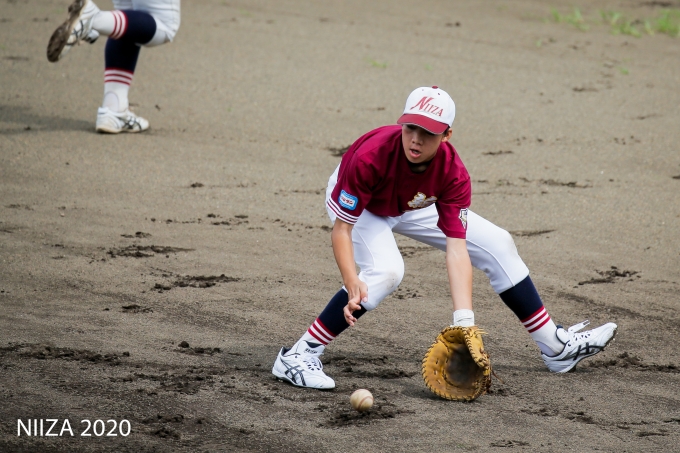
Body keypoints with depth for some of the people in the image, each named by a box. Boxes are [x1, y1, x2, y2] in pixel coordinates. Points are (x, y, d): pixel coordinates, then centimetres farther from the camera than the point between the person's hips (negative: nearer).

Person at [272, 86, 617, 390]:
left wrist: (464, 320, -44)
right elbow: (341, 230, -36)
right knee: (385, 270, -34)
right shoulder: (371, 156, -41)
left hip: (414, 207, 5)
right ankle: (298, 356, -28)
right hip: (357, 205, -5)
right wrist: (351, 282, -53)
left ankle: (556, 346, 15)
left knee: (497, 245, 1)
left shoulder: (453, 174, -31)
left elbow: (456, 249, -33)